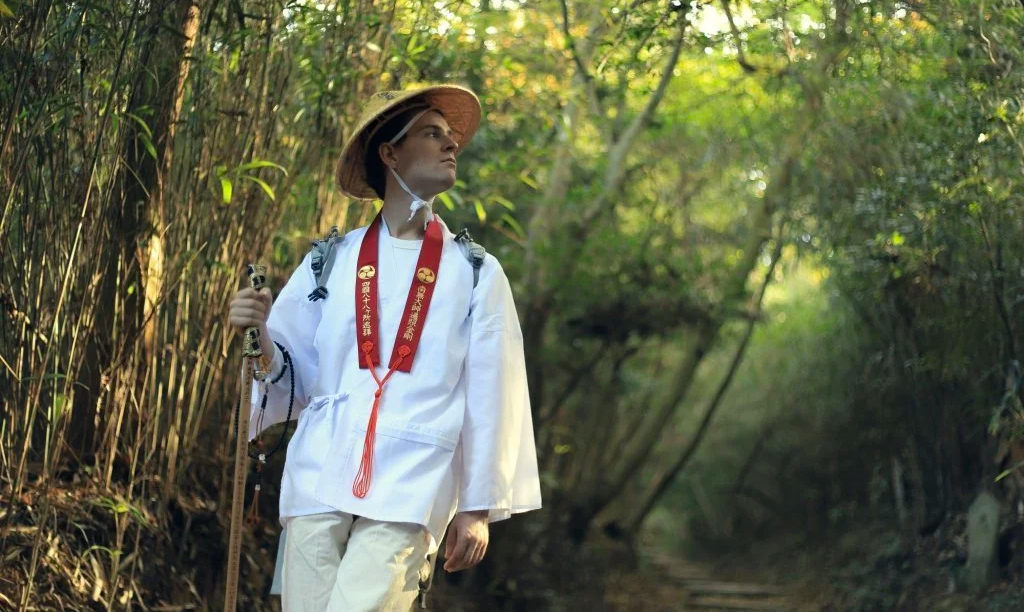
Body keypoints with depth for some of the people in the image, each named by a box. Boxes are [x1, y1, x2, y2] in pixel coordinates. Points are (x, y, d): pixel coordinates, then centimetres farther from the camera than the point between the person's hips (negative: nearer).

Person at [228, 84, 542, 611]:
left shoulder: (476, 274, 7)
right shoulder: (329, 264, 10)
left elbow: (488, 395, 7)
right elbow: (293, 374, 15)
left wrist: (477, 508, 4)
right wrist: (259, 335, -6)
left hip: (409, 488, -2)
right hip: (318, 479, 2)